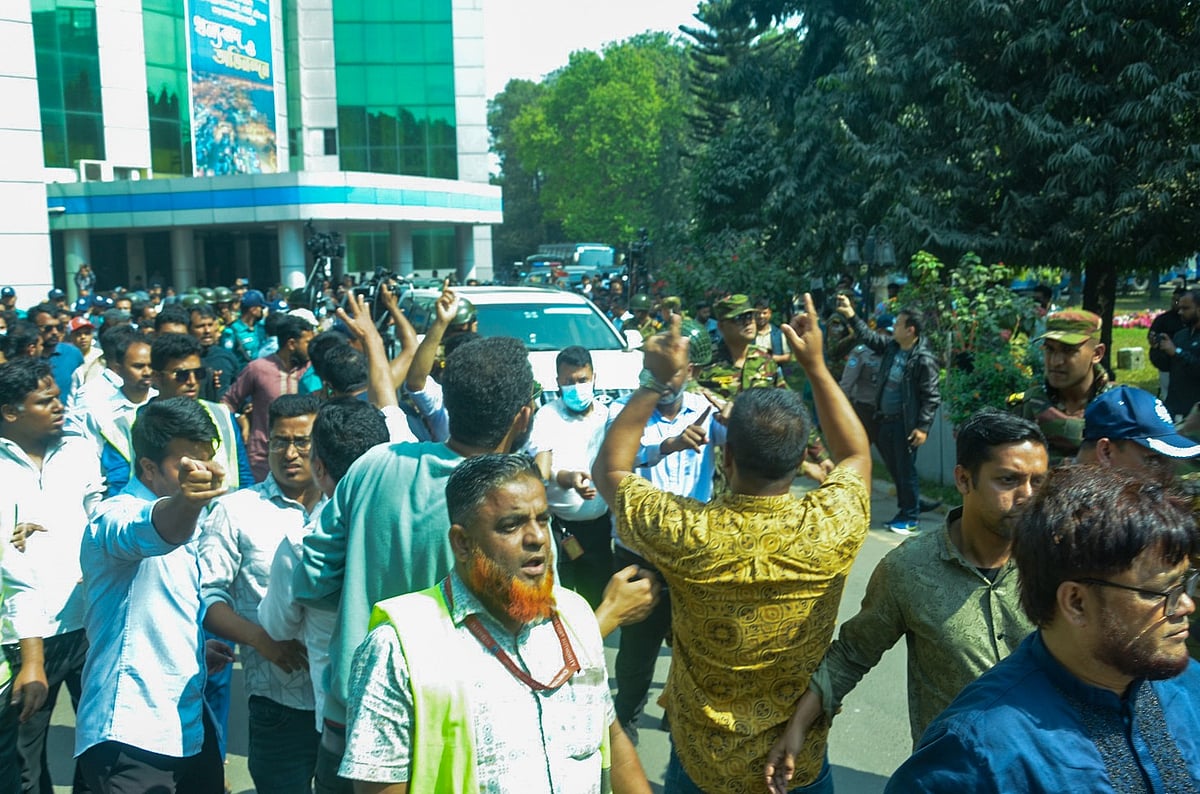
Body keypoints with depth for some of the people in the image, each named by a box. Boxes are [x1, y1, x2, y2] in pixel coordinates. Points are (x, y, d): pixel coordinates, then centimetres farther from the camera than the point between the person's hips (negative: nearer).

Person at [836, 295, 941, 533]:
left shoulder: (924, 360, -17)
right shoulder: (891, 345, 4)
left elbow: (932, 396, -16)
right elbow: (869, 336, 21)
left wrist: (923, 427, -19)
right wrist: (851, 315, 15)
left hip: (905, 423, -8)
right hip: (884, 420, 8)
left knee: (905, 470, 1)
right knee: (894, 468, 16)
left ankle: (911, 517, 14)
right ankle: (904, 511, 29)